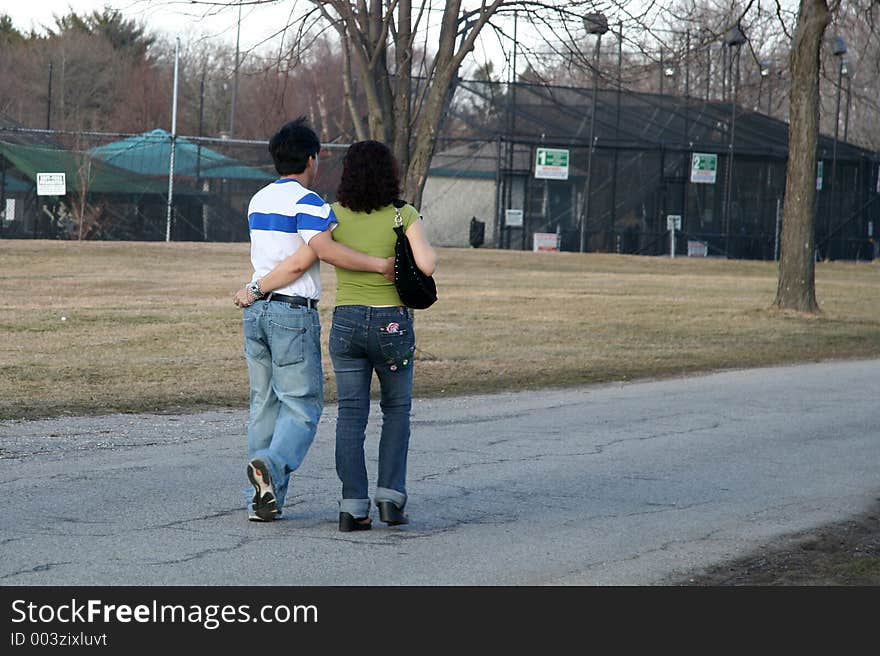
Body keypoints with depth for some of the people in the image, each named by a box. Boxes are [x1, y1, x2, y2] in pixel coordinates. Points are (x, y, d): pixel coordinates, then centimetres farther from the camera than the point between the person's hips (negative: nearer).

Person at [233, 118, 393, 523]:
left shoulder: (259, 200, 16)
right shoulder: (307, 202, -10)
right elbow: (324, 250, -25)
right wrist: (379, 265, -23)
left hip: (256, 312, 7)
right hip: (292, 312, -7)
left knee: (264, 404, 9)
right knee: (302, 404, -4)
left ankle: (263, 500, 6)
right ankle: (273, 464, -29)